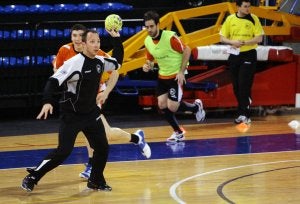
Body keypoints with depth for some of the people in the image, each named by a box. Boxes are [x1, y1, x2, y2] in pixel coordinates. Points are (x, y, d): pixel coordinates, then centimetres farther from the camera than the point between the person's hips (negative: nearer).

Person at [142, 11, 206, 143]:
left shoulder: (170, 37, -23)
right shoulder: (147, 41, -3)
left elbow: (187, 50, -14)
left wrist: (181, 72, -17)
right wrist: (148, 66, -13)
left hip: (176, 76, -6)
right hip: (162, 76, 6)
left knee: (172, 107, -10)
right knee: (162, 105, -1)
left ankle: (196, 107, 21)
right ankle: (178, 132, 16)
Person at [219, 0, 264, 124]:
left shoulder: (253, 19, -5)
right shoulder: (230, 19, 2)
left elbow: (259, 38, -7)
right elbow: (222, 38, 6)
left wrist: (243, 42, -20)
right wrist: (232, 42, -15)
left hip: (249, 55, -4)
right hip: (234, 55, 4)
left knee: (244, 85, -11)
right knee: (236, 86, 8)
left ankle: (244, 114, -10)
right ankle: (243, 113, 20)